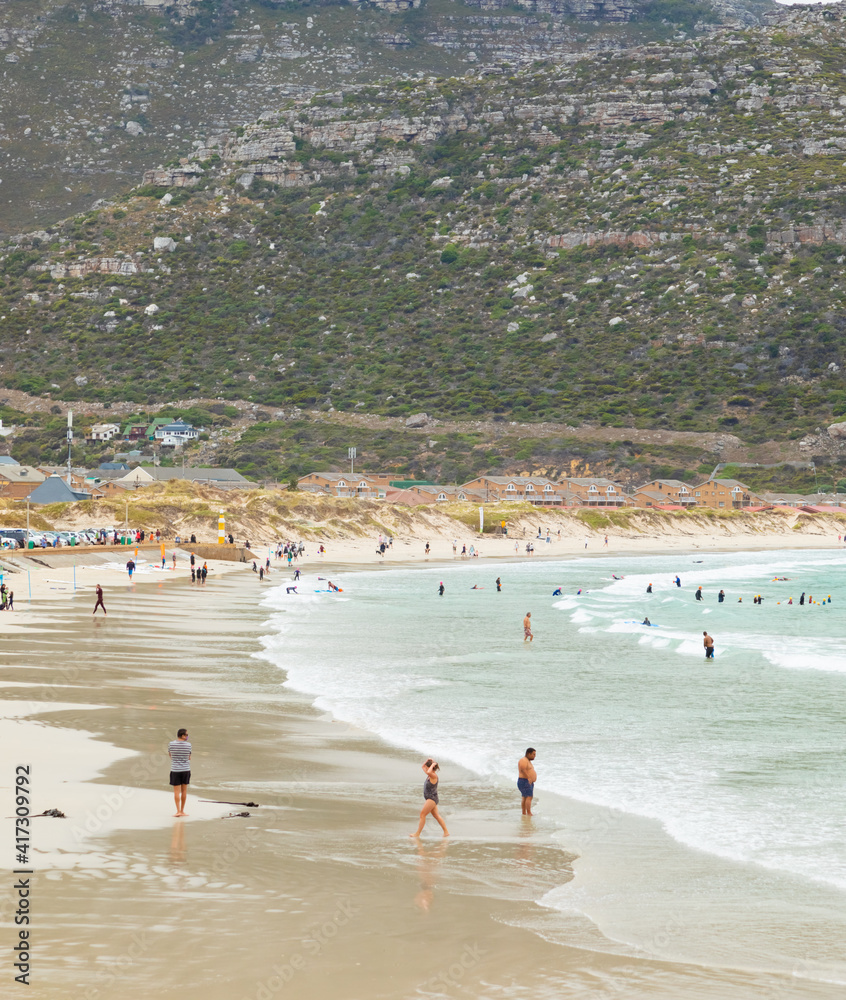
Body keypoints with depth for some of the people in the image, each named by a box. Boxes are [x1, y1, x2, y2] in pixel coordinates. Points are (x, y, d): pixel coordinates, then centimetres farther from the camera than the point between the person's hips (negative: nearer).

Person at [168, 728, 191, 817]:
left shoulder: (171, 744, -7)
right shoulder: (188, 745, -7)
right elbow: (189, 757, 5)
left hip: (175, 770, -1)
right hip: (186, 770, 1)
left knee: (177, 791, 2)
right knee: (184, 791, 10)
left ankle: (178, 811, -4)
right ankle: (182, 810, 16)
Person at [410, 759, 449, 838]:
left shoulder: (434, 776, -19)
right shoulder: (429, 775, 8)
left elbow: (428, 772, -41)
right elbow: (423, 766, 22)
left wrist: (432, 765, -26)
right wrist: (428, 760, 5)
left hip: (432, 798, -10)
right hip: (429, 799, 10)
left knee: (422, 814, -8)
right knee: (436, 815, 12)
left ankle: (417, 833, -5)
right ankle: (446, 832, 16)